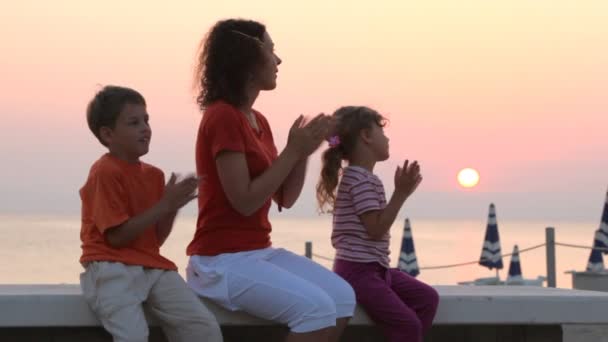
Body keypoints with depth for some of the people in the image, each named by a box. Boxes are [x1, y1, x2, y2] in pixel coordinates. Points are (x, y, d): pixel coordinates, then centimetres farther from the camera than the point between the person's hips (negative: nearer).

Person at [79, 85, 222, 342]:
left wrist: (173, 207, -2)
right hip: (113, 268, -7)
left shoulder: (153, 174, 17)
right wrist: (164, 204, -12)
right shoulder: (106, 173, -7)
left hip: (152, 267, 7)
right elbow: (116, 236, -14)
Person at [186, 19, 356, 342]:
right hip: (222, 261, -9)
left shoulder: (258, 120, 13)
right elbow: (244, 201, -19)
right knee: (317, 307, -23)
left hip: (260, 252, 9)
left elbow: (284, 198, 14)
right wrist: (292, 151, -15)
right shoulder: (222, 117, -15)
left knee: (343, 296, -5)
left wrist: (303, 151, 0)